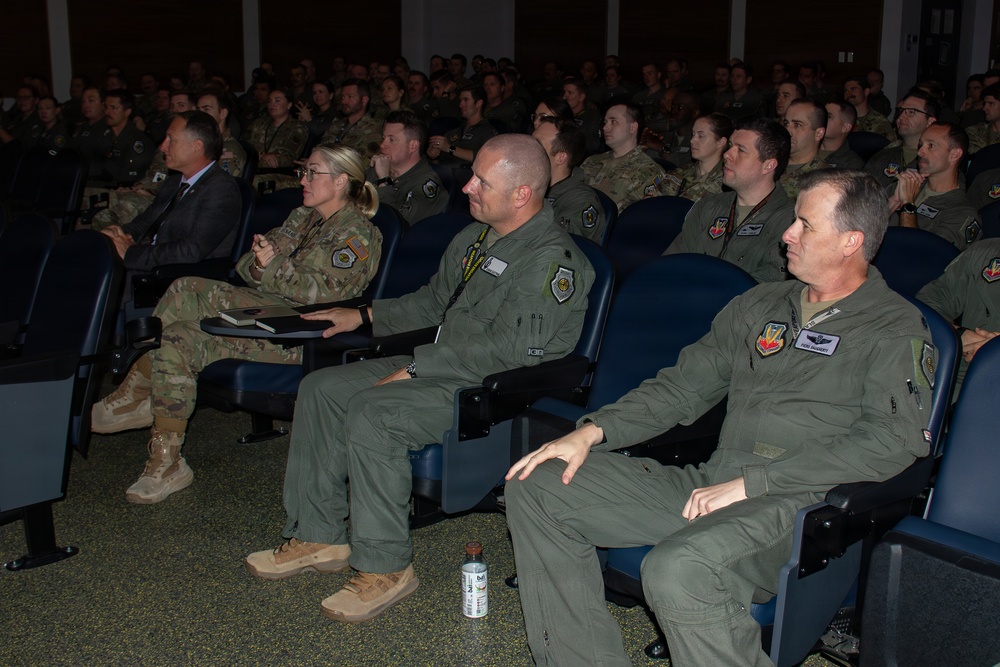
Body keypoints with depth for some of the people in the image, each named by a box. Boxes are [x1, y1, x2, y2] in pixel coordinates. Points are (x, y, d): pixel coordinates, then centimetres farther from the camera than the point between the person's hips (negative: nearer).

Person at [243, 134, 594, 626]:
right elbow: (434, 302, 27)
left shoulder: (551, 259, -17)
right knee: (320, 388, 2)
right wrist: (366, 315, 17)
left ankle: (385, 567, -15)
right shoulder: (475, 237, 13)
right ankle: (319, 536, 9)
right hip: (442, 368, 10)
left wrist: (417, 367, -22)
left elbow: (511, 348, -25)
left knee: (372, 413, -29)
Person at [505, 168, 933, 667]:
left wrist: (750, 483, -19)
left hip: (800, 503, -7)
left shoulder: (896, 329, 0)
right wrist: (592, 431, 5)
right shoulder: (761, 305, 20)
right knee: (535, 487, -3)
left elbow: (894, 439, -15)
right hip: (711, 484, 7)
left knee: (676, 571, -38)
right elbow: (683, 386, 22)